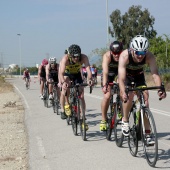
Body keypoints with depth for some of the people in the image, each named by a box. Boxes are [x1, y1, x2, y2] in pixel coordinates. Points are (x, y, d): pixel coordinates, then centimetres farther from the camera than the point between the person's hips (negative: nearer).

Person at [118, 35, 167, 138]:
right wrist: (123, 93, -61)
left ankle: (146, 131, -7)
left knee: (145, 96, -14)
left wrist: (160, 89, -55)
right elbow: (121, 78, -44)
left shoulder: (150, 56, -31)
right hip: (126, 75, -2)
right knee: (129, 95, -27)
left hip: (139, 75, 2)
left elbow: (155, 74, -38)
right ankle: (125, 120, -3)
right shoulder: (125, 56, -37)